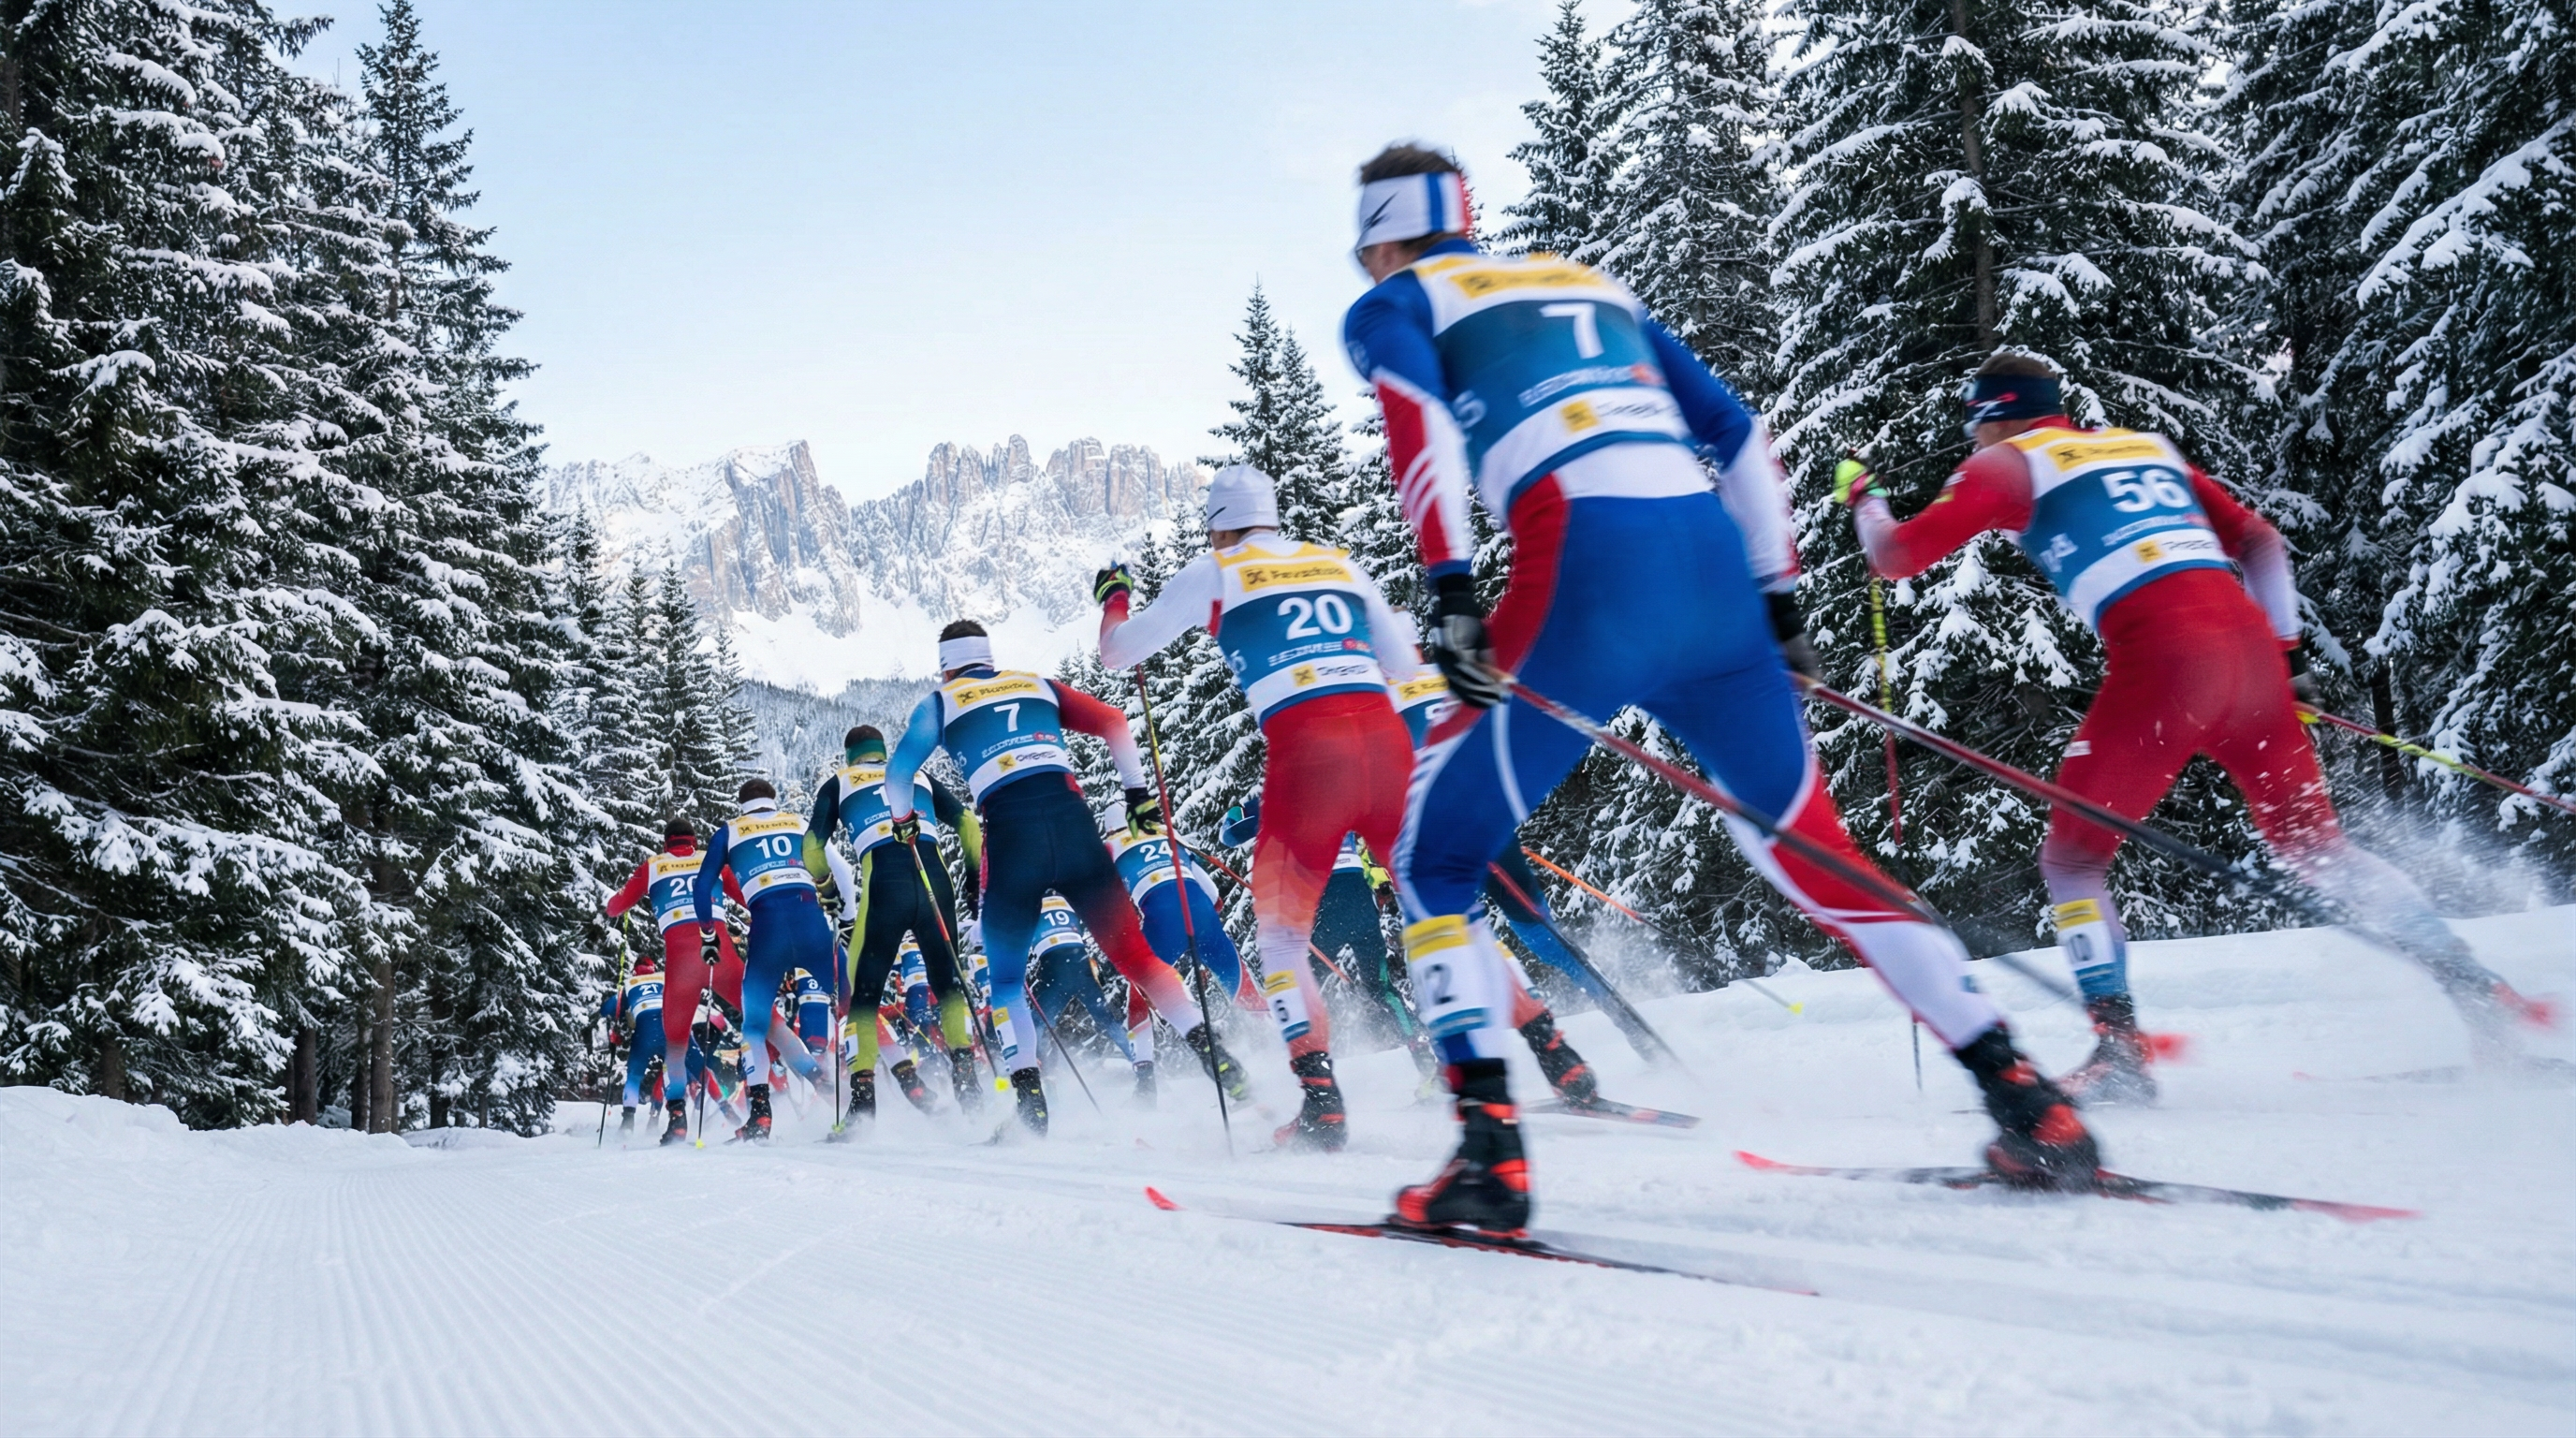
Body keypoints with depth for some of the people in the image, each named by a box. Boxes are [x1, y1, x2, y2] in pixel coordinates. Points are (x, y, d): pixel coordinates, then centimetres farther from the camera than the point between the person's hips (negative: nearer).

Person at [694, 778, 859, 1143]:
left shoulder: (729, 831, 21)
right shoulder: (800, 823, 23)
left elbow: (704, 883, 16)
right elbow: (840, 868, 16)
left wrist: (708, 931, 23)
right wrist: (850, 919, 19)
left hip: (767, 923, 0)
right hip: (810, 917, 1)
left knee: (755, 1022, 11)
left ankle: (760, 1113, -1)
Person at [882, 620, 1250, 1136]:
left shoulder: (940, 703, 18)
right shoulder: (1038, 685, 24)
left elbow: (897, 774, 13)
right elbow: (1112, 723, 15)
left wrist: (903, 821, 32)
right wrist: (1137, 793, 18)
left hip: (1010, 832, -2)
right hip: (1071, 818, 2)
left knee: (1006, 975, 15)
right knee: (1130, 949, 7)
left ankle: (1029, 1099, 4)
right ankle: (1211, 1052, -5)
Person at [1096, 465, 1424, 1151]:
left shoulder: (1213, 573, 12)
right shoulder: (1341, 563, 21)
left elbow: (1119, 651, 19)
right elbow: (1403, 667, 25)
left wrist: (1112, 596, 39)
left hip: (1305, 751, -3)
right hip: (1385, 739, 3)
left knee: (1281, 930, 12)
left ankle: (1321, 1100, 0)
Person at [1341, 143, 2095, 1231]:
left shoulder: (1389, 306, 18)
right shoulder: (1593, 284, 32)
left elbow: (1419, 413, -6)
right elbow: (1736, 433, 26)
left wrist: (1448, 586, -15)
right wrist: (1777, 594, 26)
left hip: (1586, 570, -5)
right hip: (1714, 561, 5)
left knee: (1433, 855, 8)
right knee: (1811, 852, 17)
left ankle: (1489, 1151, -5)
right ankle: (2024, 1101, 14)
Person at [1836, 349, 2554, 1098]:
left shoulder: (2008, 464, 10)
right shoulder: (2147, 444, 28)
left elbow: (1903, 554, 5)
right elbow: (2260, 543, 27)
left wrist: (1862, 498, 26)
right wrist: (2285, 653, 27)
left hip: (2161, 657, -6)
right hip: (2248, 639, 6)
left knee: (2071, 858, 7)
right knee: (2317, 844, 18)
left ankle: (2120, 1049, -2)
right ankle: (2477, 989, 15)